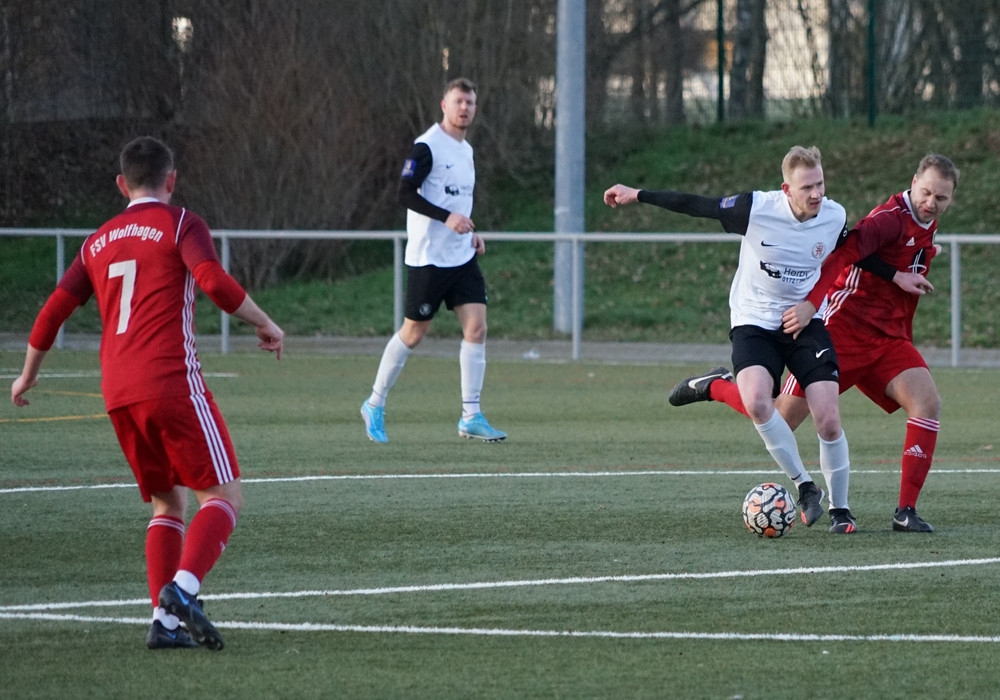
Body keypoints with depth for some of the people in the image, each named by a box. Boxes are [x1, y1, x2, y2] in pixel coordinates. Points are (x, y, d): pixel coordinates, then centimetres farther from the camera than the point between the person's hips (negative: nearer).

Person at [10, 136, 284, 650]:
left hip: (117, 394, 6)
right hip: (172, 380, -6)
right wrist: (265, 324, 0)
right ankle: (182, 588, -27)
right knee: (223, 495, -3)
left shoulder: (99, 242, 20)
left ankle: (164, 620, 2)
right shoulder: (180, 224, 3)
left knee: (167, 504, 16)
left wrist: (28, 375, 33)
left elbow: (53, 313, 19)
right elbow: (214, 282, -14)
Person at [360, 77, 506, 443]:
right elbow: (406, 193, -18)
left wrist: (471, 232, 11)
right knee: (413, 333, 1)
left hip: (462, 257, 7)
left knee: (476, 327, -5)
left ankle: (471, 416, -2)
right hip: (427, 258, -7)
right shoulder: (427, 146, -12)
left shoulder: (465, 150, 14)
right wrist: (447, 217, -26)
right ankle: (375, 405, 17)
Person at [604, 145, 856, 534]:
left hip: (805, 323, 2)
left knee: (828, 418, -11)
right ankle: (805, 486, -12)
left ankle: (839, 509, 10)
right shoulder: (757, 208, -19)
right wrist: (637, 195, -5)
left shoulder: (835, 217, -8)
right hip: (754, 322, -2)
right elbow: (696, 205, -9)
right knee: (756, 402, -29)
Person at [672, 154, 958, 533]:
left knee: (927, 402, -16)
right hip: (843, 328, -7)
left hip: (887, 336, 7)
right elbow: (844, 252, -30)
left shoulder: (926, 228, 9)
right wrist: (811, 303, -39)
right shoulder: (891, 217, -18)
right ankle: (713, 388, 26)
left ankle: (906, 512, -14)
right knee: (782, 418, -4)